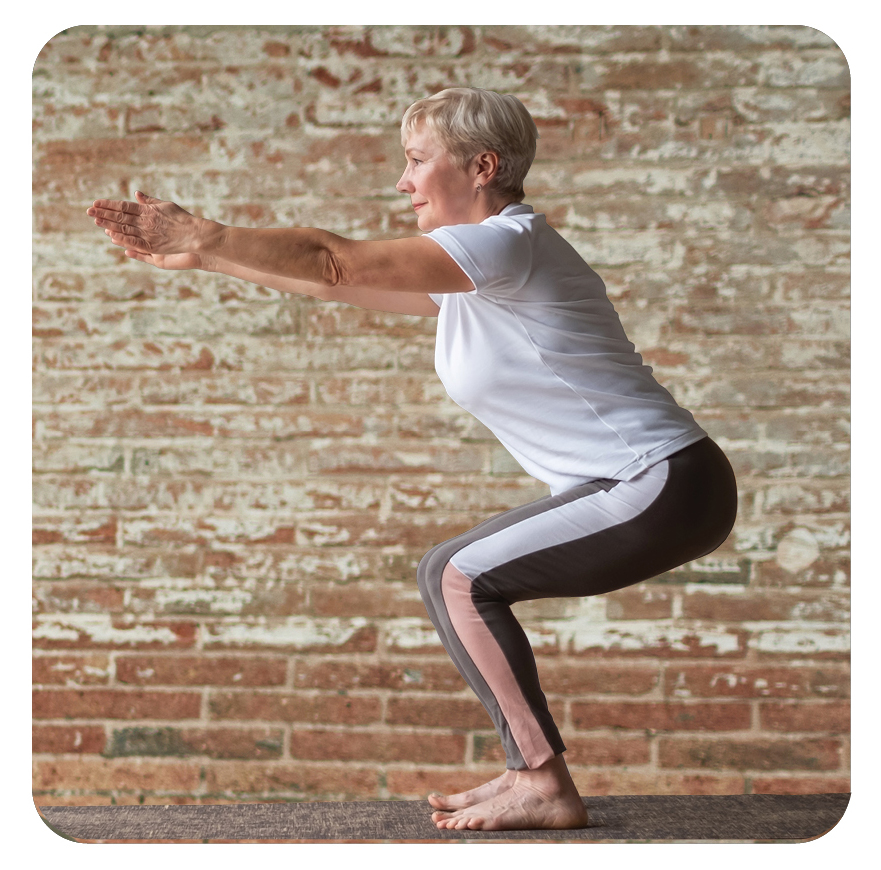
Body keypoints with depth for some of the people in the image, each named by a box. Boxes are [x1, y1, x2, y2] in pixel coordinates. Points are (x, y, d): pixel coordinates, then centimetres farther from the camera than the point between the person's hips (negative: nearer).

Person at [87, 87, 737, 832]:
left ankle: (546, 789, -7)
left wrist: (203, 239, -12)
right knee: (447, 574, 10)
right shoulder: (467, 277, 15)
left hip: (667, 489, -10)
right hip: (634, 490, 10)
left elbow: (335, 261, -18)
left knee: (465, 580, -13)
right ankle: (531, 772, 12)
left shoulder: (507, 244, -15)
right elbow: (337, 281, 15)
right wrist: (200, 256, 13)